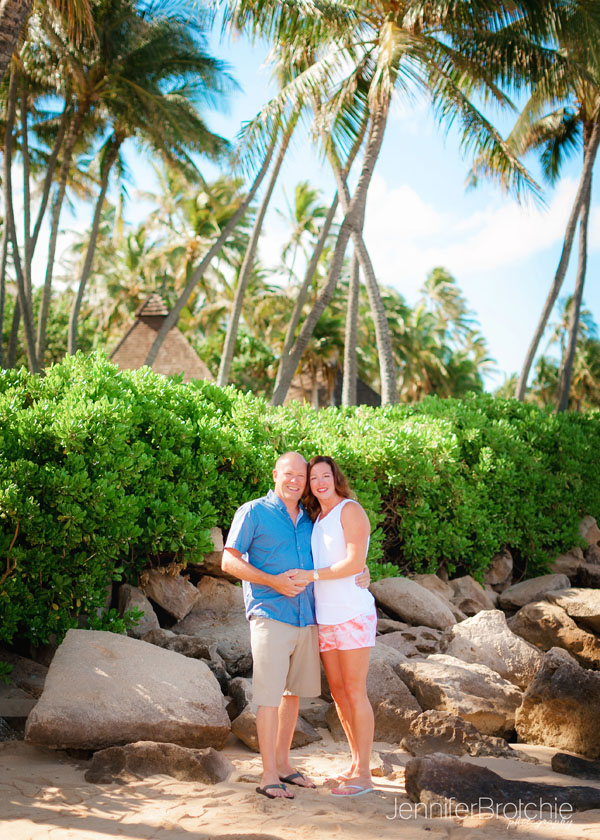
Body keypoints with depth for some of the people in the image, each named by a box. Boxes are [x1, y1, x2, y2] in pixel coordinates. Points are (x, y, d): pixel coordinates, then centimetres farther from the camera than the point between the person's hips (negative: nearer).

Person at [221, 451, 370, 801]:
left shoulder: (310, 519, 15)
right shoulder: (253, 512, -1)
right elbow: (229, 561, -5)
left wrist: (361, 574, 2)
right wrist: (273, 581, -16)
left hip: (306, 616, 6)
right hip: (271, 615, -6)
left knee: (294, 691, 13)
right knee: (269, 694, -6)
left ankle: (283, 763, 25)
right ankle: (269, 776, 2)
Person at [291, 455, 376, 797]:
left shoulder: (350, 510, -6)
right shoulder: (317, 518, 18)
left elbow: (355, 562, -16)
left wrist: (312, 575, -17)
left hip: (352, 613, -8)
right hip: (325, 616, 8)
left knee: (354, 691, -5)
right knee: (337, 691, 11)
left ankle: (363, 774, 2)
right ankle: (356, 763, 22)